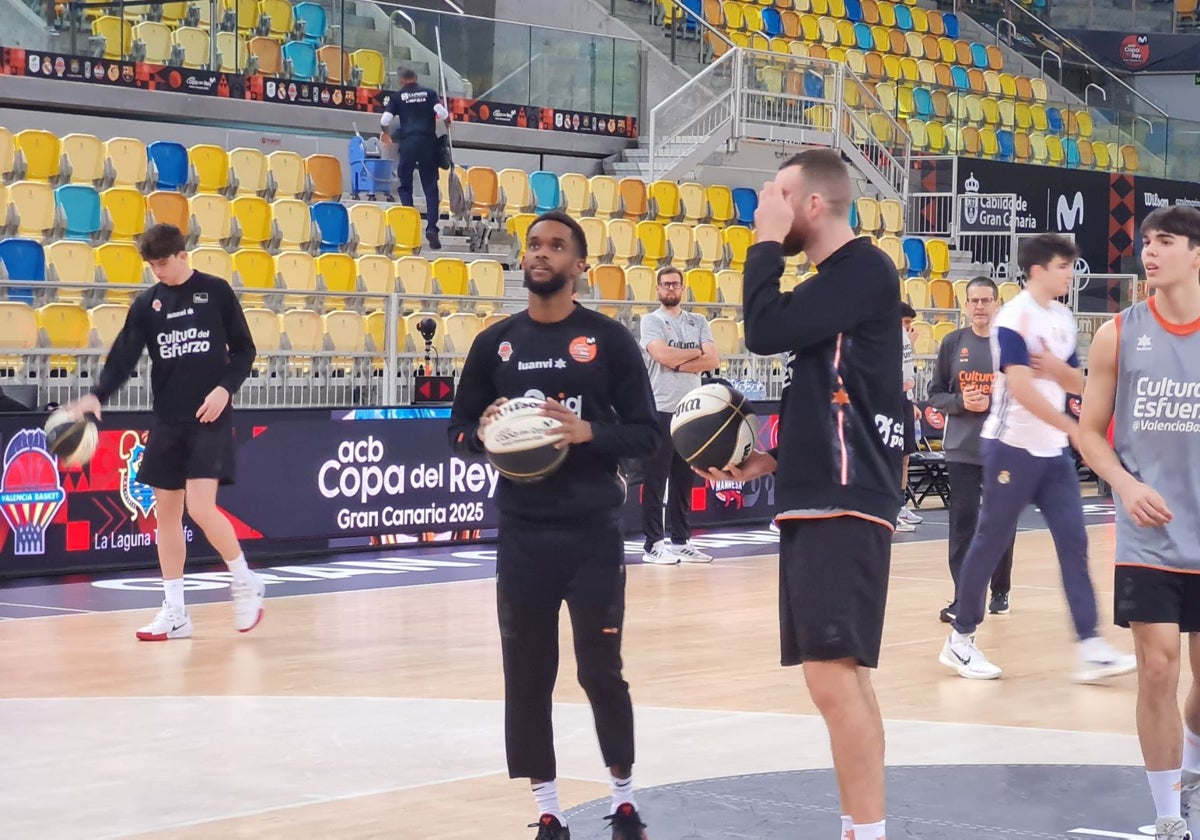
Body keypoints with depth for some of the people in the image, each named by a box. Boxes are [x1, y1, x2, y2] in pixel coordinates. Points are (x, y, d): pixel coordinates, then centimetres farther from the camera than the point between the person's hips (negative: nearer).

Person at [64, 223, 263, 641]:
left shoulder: (216, 292, -1)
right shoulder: (146, 304, 7)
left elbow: (244, 350, 2)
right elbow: (123, 358, 0)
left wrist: (225, 388, -14)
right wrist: (96, 396, -17)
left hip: (210, 420, -4)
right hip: (167, 422, 5)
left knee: (201, 508, -15)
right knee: (166, 511, 4)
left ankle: (246, 582, 8)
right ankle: (175, 612, 12)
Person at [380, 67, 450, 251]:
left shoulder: (397, 96, 8)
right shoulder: (429, 93, 9)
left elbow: (384, 120, 0)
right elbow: (443, 113, -4)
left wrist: (386, 133, 21)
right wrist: (448, 125, 17)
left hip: (408, 143, -1)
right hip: (428, 142, 1)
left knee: (405, 186, 11)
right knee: (431, 188, 4)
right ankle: (431, 227, -10)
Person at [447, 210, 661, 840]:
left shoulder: (609, 339, -1)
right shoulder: (495, 343, 6)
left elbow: (647, 433, -2)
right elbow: (458, 429, 12)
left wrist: (588, 433, -19)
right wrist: (483, 434, -10)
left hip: (594, 533, -2)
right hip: (522, 535, 2)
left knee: (601, 670, 3)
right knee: (527, 675, 4)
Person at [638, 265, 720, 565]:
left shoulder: (698, 323, 14)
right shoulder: (651, 321, 1)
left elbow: (713, 361, 1)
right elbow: (664, 355, -15)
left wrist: (678, 363, -9)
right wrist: (696, 352, -1)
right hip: (661, 410, -5)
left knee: (684, 481, 9)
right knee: (655, 481, -4)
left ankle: (681, 541, 15)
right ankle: (654, 544, -1)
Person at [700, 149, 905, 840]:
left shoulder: (866, 270, -11)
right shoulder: (831, 283, 19)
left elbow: (766, 330, -21)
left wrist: (767, 243, -9)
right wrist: (774, 461, 15)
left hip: (845, 503, -10)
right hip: (816, 499, 10)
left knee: (835, 675, -14)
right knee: (842, 676, 13)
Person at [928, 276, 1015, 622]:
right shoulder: (953, 343, 5)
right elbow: (936, 393, 7)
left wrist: (991, 403, -16)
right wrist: (960, 402, -12)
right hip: (961, 448, 1)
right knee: (962, 522, -1)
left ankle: (1000, 591, 23)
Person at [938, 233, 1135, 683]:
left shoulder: (1063, 318, 12)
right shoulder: (1014, 318, -13)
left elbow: (1078, 384, 16)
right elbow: (1022, 389, -22)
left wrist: (1060, 369, -7)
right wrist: (1073, 428, -21)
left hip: (1054, 450, 8)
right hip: (1013, 447, -8)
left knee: (1074, 543, 0)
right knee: (991, 541, 0)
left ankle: (1090, 649, -3)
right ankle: (960, 640, 12)